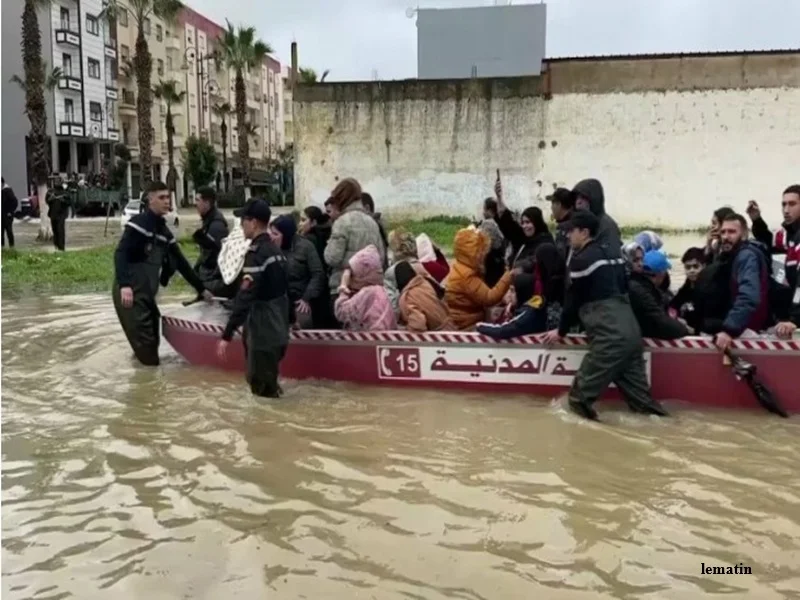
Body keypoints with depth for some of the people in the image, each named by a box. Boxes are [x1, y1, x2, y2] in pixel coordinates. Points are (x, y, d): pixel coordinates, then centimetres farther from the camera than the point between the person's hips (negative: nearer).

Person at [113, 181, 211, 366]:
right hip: (130, 292, -8)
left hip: (147, 293, 8)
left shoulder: (164, 231, 15)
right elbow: (120, 254, -20)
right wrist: (124, 285, -32)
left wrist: (201, 288, 22)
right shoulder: (138, 223, -10)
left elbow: (180, 262, 21)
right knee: (144, 342, -9)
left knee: (152, 340, 14)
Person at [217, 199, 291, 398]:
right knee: (269, 387, 20)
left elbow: (245, 298, -25)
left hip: (262, 334, -9)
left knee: (262, 392, 0)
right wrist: (289, 320, 32)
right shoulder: (276, 251, 10)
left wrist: (227, 335, -25)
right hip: (277, 331, 9)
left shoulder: (256, 253, -18)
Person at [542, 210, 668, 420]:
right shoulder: (612, 254, 19)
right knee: (635, 387, 14)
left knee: (582, 390, -1)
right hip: (631, 330, 9)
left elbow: (574, 299, 1)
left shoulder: (581, 259, -4)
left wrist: (561, 331, 15)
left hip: (609, 334, -9)